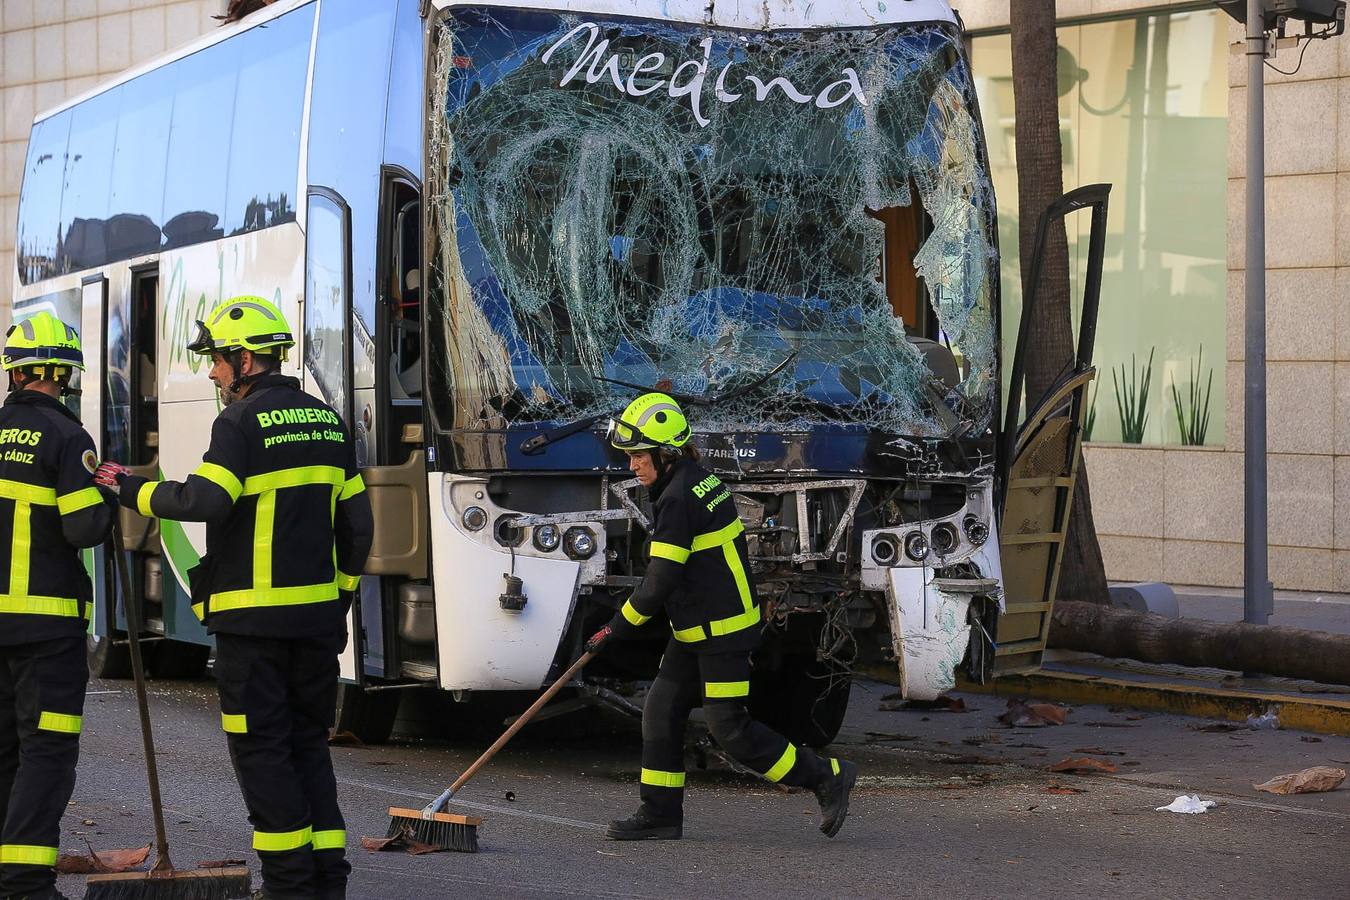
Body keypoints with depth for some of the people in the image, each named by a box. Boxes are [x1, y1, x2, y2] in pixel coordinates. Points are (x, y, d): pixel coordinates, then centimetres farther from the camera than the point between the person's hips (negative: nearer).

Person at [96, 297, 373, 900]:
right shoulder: (326, 422, 14)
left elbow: (205, 501, -21)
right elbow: (357, 523, 16)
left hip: (252, 617, -7)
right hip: (316, 616, 7)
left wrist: (133, 491, -8)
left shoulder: (243, 423, -10)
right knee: (309, 742, 13)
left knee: (260, 746, -1)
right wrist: (339, 596, 23)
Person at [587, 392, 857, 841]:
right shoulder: (699, 480, 9)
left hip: (722, 632, -10)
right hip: (696, 631, 10)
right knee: (662, 711, 9)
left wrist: (615, 629, -14)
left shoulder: (679, 498, -22)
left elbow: (660, 582, -23)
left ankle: (827, 777, 4)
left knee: (729, 728, -6)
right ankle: (660, 813, 14)